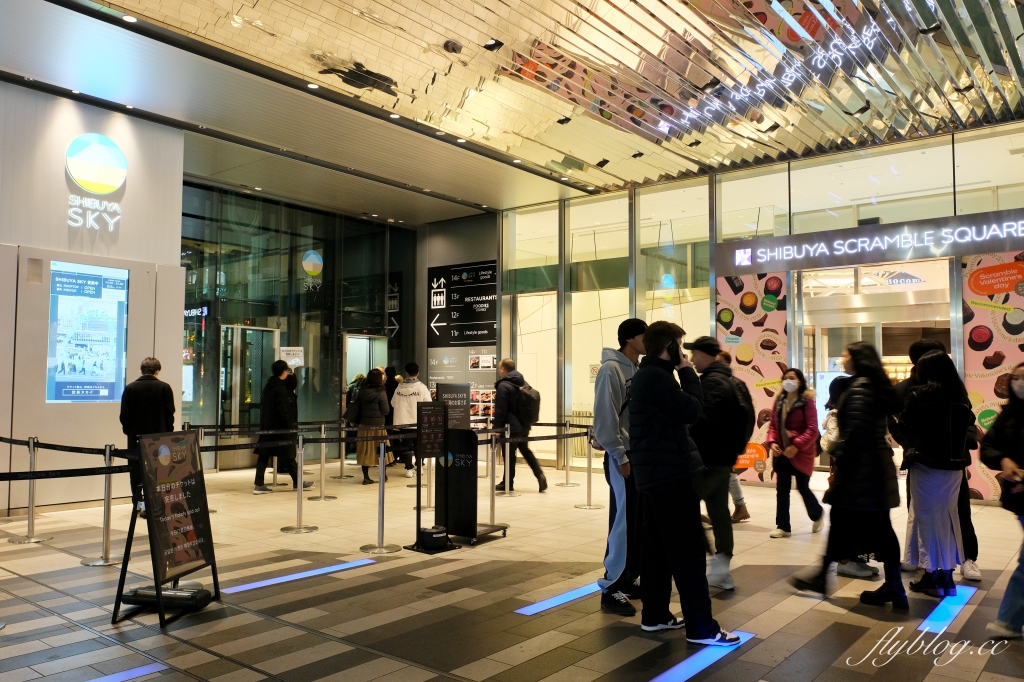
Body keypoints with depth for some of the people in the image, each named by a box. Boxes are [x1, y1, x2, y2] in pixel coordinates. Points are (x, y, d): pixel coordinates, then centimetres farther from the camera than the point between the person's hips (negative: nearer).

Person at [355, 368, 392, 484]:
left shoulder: (362, 390, -1)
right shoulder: (381, 392, -12)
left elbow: (356, 406, 6)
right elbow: (386, 411, -10)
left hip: (363, 425, 3)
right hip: (378, 426, -3)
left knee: (365, 450, 7)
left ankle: (366, 477, 7)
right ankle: (383, 475, 22)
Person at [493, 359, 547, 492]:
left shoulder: (503, 386, -16)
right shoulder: (523, 383, 11)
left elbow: (500, 409, -18)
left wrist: (497, 426, -10)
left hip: (511, 426, -8)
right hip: (524, 425, 8)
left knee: (509, 454, 3)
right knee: (525, 450, 18)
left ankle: (508, 483, 13)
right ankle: (540, 475, 6)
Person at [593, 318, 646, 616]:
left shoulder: (639, 370, 13)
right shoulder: (611, 369, -12)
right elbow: (605, 418, -17)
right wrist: (620, 457, -18)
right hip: (623, 457, -8)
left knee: (640, 523, 12)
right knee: (623, 524, -4)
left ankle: (630, 580, 24)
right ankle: (612, 588, 6)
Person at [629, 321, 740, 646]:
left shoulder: (646, 375, 16)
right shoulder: (657, 376, -17)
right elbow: (691, 410, -17)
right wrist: (688, 372, -9)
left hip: (653, 472, 11)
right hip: (671, 472, -11)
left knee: (656, 545, 13)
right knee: (687, 549, -6)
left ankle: (654, 614, 20)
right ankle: (701, 626, 0)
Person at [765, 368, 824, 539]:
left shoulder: (807, 402, -10)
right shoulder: (779, 402, 8)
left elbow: (812, 429, -15)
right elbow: (773, 425, 10)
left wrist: (797, 446, -22)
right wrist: (772, 443, -7)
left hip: (801, 453, -5)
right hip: (781, 453, 5)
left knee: (803, 488, 8)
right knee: (782, 490, 5)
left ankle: (817, 514, 37)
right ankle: (783, 526, 13)